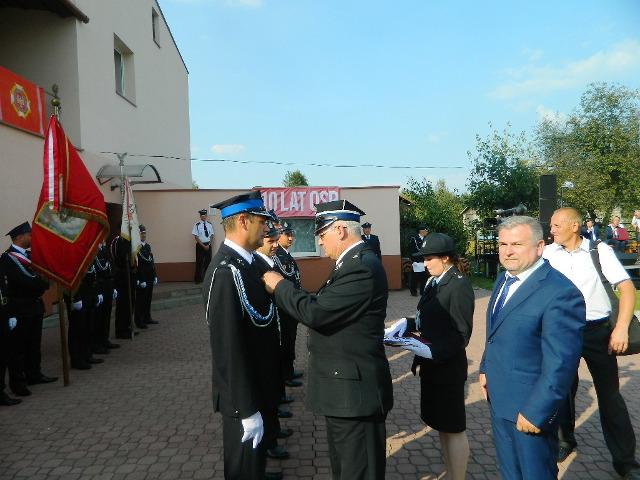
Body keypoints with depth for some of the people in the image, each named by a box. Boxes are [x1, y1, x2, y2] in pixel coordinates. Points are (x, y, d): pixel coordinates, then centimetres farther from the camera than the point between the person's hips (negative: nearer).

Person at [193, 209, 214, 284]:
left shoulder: (209, 224, 2)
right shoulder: (197, 225, -10)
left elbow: (211, 235, 8)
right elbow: (196, 237, -11)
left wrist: (208, 244, -4)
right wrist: (203, 246, -14)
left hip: (208, 245, 4)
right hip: (200, 245, -4)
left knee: (208, 261, 9)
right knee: (199, 262, 2)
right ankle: (198, 279, 13)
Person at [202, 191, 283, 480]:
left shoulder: (241, 263, 4)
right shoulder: (226, 272, -27)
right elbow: (229, 348, -29)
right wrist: (247, 410, -25)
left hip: (256, 388, 9)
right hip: (244, 397, -9)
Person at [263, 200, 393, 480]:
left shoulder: (362, 266, -23)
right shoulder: (354, 262, 11)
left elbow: (317, 313, -26)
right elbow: (324, 309, 12)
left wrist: (279, 285, -13)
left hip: (354, 389, -10)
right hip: (345, 386, 10)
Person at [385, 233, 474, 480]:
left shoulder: (459, 285, -17)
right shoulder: (434, 282, 8)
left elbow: (461, 335, -18)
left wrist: (433, 352, -28)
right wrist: (405, 324, 1)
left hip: (448, 367, -9)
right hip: (430, 365, 9)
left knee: (453, 427, 6)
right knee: (439, 424, 19)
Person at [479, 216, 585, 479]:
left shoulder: (560, 292, -24)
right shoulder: (503, 279, 4)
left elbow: (560, 363, -24)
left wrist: (536, 412, -21)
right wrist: (485, 368, 11)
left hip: (530, 406, -7)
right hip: (498, 398, 8)